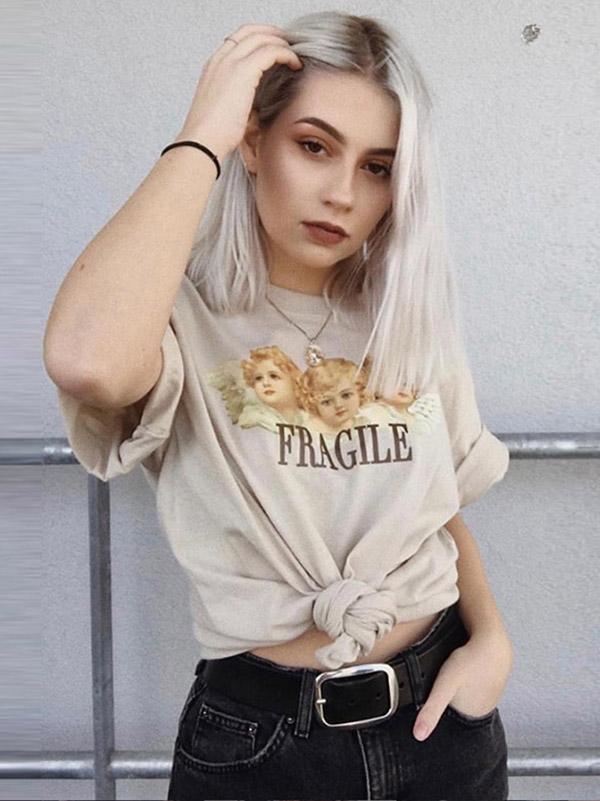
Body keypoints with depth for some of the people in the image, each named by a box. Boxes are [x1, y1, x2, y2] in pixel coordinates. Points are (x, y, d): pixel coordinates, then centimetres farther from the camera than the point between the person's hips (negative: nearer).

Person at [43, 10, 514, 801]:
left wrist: (491, 635, -5)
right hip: (257, 737, -3)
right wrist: (200, 139, -27)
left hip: (441, 714, 4)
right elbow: (85, 362, -39)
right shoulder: (185, 320, -15)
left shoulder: (410, 322, 1)